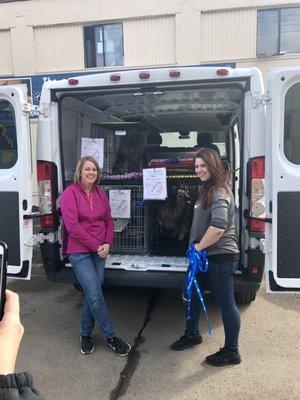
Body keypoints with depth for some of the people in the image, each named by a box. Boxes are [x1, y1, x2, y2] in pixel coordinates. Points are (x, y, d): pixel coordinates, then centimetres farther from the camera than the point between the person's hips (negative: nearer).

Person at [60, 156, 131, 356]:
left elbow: (108, 221, 12)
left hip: (100, 251, 5)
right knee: (95, 295, -6)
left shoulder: (101, 194, 8)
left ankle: (86, 334, 29)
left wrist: (107, 244, -4)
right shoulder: (70, 193, -9)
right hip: (79, 252, -5)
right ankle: (111, 337, 10)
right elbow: (72, 226, -15)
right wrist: (96, 246, -13)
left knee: (92, 294, 11)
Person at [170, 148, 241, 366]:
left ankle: (231, 352, 21)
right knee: (192, 293, 20)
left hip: (220, 256, -10)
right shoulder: (208, 189, 14)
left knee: (226, 302, 4)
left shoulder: (220, 192, -19)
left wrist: (199, 246, -21)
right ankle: (192, 334, 41)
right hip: (205, 255, 10)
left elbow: (218, 227, -32)